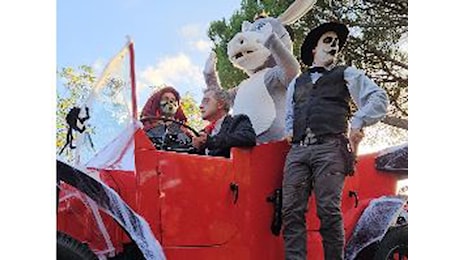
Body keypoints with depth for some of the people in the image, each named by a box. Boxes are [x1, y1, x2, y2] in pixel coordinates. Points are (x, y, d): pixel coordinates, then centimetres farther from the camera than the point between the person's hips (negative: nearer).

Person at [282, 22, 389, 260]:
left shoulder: (346, 74, 19)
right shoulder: (296, 83, 30)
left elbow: (379, 99, 8)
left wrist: (358, 123, -6)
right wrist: (289, 132, 15)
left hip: (330, 148, -3)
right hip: (297, 151, 4)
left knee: (328, 210, -16)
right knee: (291, 211, -10)